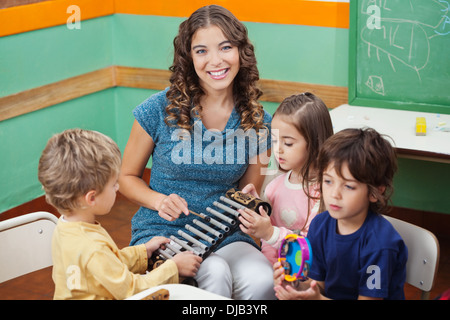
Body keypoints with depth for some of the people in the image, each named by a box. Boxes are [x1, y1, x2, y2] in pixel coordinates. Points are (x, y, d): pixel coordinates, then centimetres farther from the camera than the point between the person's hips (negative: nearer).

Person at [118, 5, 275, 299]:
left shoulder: (257, 122, 1)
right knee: (215, 274, -34)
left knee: (262, 282, -30)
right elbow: (127, 177, 7)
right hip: (161, 232, -2)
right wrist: (159, 200, -12)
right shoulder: (159, 110, -5)